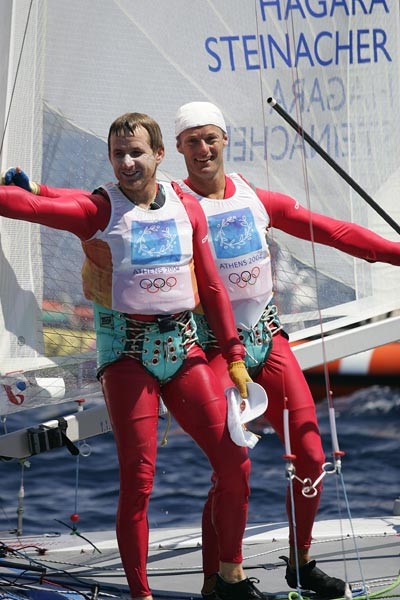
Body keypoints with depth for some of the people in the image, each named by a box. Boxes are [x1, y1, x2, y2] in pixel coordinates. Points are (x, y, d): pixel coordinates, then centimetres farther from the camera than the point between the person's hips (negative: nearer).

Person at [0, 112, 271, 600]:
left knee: (234, 463, 1)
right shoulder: (98, 210, -5)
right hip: (127, 353, -4)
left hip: (182, 346, 4)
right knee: (137, 481, -6)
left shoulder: (187, 207, 7)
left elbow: (211, 287, 13)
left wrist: (234, 356, 12)